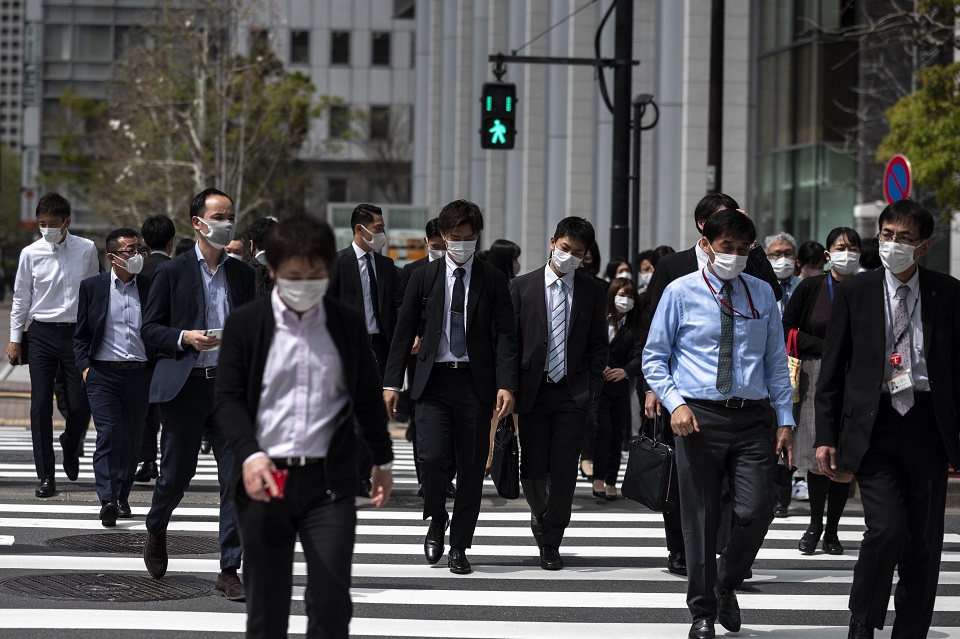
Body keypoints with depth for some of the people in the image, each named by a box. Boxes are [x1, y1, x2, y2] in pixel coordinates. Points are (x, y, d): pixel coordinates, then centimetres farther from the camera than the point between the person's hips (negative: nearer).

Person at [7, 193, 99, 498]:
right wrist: (14, 339, 6)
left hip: (77, 333, 0)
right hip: (42, 334, 0)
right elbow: (21, 298, 7)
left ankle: (70, 447, 34)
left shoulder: (87, 250, -1)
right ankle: (46, 476, 4)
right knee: (40, 406, -2)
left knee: (80, 405, 0)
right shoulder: (31, 253, -1)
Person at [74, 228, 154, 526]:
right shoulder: (92, 287, 5)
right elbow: (81, 334, 9)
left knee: (132, 438, 7)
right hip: (103, 373, -2)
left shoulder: (151, 287, 6)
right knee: (108, 434, -13)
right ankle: (107, 500, -20)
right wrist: (84, 365, -4)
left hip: (140, 374, 2)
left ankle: (122, 497, 20)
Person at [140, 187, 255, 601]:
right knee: (177, 470, 7)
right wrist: (184, 338, -16)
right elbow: (149, 329, 0)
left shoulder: (242, 274, 11)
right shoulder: (172, 272, 1)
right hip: (183, 385, -2)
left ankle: (230, 570, -3)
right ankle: (156, 530, 39)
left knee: (237, 476, -6)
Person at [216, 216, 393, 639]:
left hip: (329, 481, 1)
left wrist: (382, 460, 21)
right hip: (265, 479, -1)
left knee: (331, 601, -6)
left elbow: (368, 397, 16)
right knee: (266, 604, 6)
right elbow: (228, 398, -3)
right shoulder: (245, 324, 0)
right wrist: (249, 454, -18)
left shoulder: (348, 324, 6)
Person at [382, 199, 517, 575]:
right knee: (431, 457, -15)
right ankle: (436, 519, 14)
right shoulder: (424, 278, 8)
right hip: (434, 379, 0)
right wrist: (392, 382, 1)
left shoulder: (493, 281, 5)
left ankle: (459, 546, 14)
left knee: (472, 467, 2)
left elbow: (505, 335, 0)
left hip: (475, 382, 0)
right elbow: (404, 331, 9)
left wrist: (506, 384, -12)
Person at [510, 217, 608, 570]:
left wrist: (594, 385, 0)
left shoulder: (592, 291, 5)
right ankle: (540, 513, 32)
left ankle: (551, 545, 5)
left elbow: (598, 345, 10)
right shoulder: (523, 286, 3)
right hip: (533, 391, 0)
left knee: (564, 471, -3)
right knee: (533, 469, 0)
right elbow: (511, 340, 4)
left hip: (573, 393, 0)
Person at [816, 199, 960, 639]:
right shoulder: (854, 293, 3)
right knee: (887, 529, -16)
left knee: (924, 543, 5)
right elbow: (832, 369, 6)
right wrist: (825, 436, 1)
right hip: (873, 426, -2)